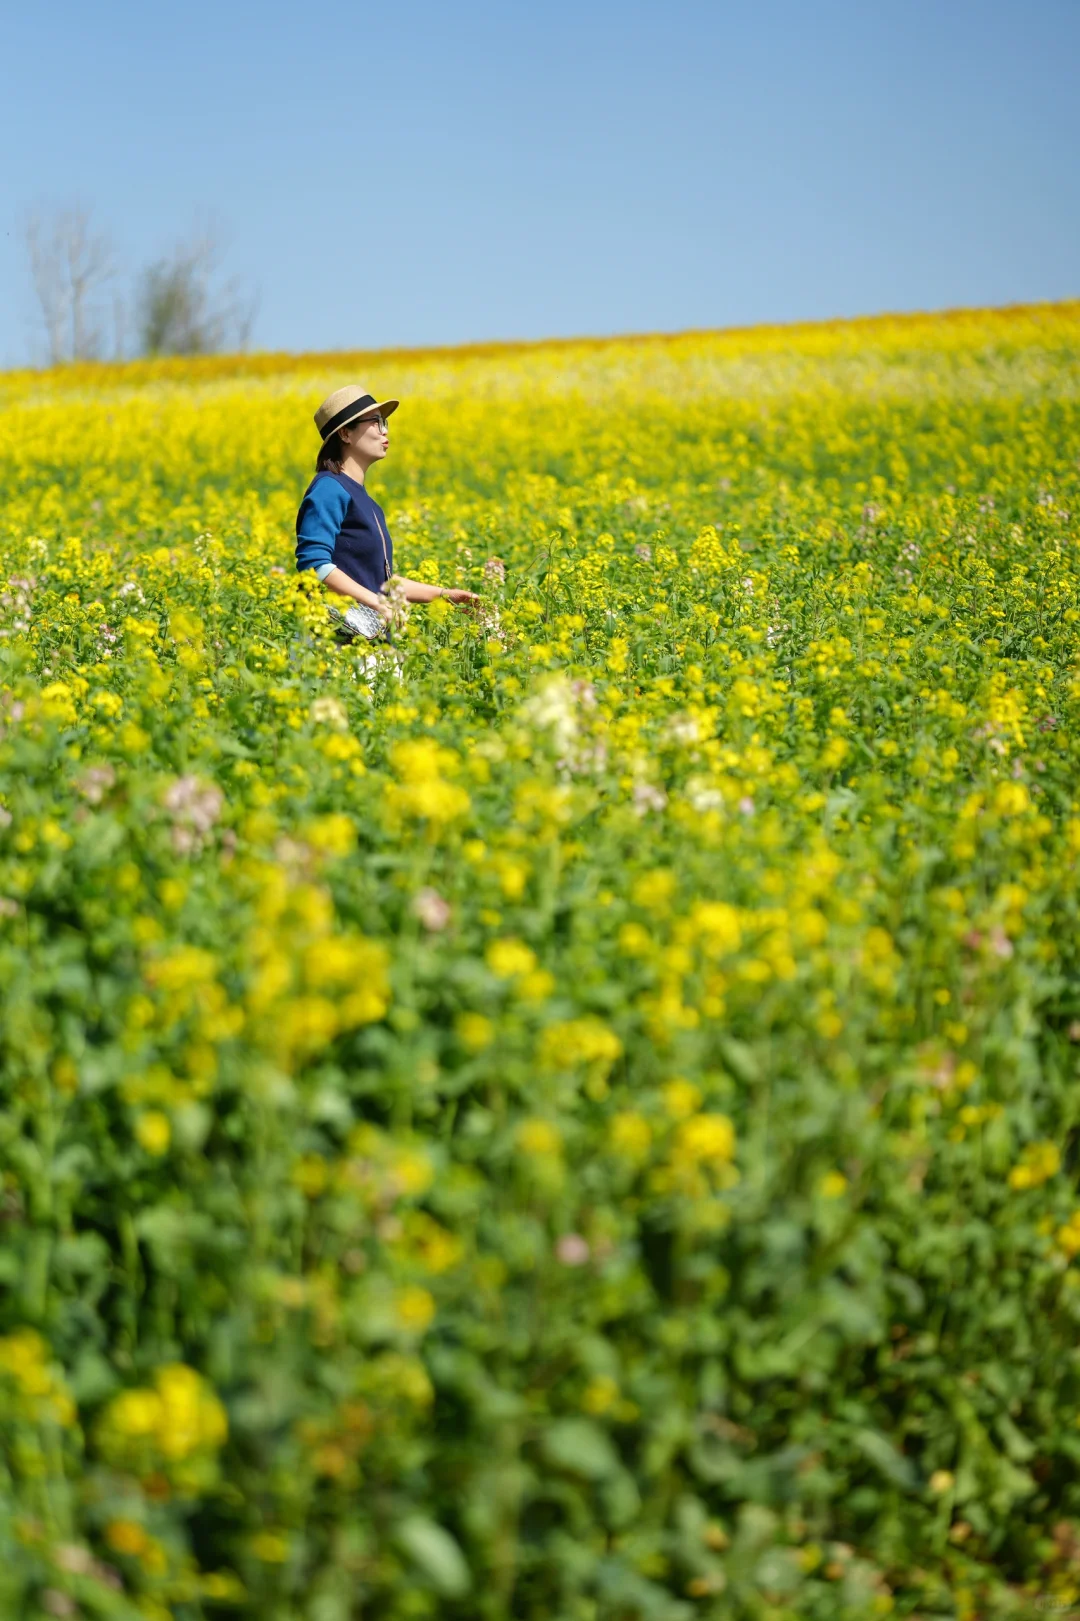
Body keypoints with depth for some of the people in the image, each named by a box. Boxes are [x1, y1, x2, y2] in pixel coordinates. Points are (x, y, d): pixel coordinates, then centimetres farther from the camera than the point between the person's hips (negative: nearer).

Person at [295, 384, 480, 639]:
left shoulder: (365, 501, 19)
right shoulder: (329, 489, -7)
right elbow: (314, 564, -18)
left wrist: (444, 594, 21)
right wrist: (377, 603, -20)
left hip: (372, 630, 8)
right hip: (340, 632, -8)